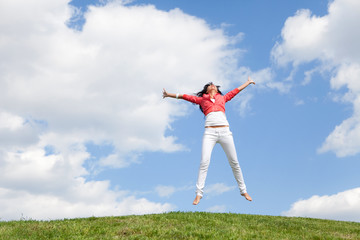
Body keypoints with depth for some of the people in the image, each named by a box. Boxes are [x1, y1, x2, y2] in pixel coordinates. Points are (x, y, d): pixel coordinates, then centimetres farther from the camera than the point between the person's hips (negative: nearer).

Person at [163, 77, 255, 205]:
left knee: (234, 162, 3)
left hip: (225, 131, 2)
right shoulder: (201, 100, 20)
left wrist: (248, 82, 48)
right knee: (204, 162, -15)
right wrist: (170, 95, 25)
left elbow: (236, 90, 36)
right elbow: (186, 97, 23)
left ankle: (243, 190, 13)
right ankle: (199, 193, -14)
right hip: (209, 132, -2)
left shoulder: (223, 98, 24)